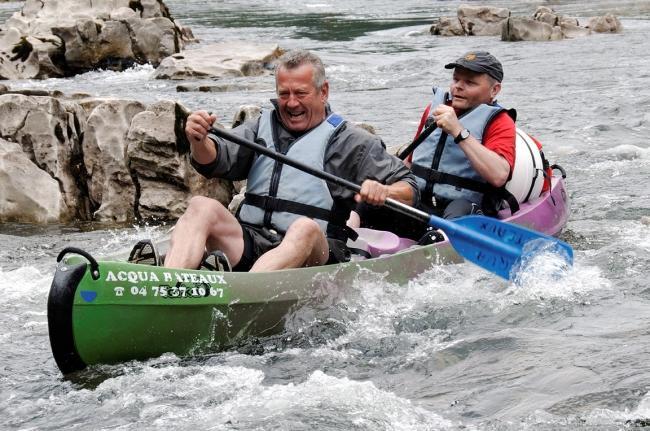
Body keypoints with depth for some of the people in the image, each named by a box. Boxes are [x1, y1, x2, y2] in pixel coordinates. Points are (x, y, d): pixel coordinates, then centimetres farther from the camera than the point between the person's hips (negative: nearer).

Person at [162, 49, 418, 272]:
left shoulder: (349, 141, 8)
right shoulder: (262, 127, 19)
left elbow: (410, 190, 3)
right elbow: (214, 162, 4)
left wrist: (384, 192, -21)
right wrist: (199, 142, -19)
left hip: (309, 251, -3)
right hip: (248, 243, 4)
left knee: (305, 228, -36)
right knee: (203, 207, -22)